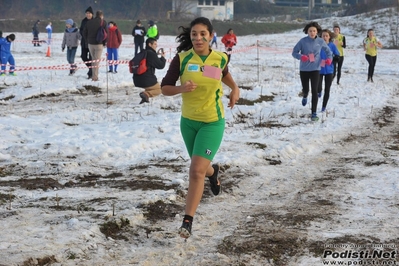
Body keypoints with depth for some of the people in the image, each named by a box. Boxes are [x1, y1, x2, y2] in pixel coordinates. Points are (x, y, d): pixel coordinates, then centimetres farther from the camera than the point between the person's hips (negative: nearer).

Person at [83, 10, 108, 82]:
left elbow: (84, 33, 7)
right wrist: (105, 42, 2)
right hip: (99, 44, -4)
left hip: (90, 44, 4)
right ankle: (95, 77, -4)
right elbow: (106, 32, -8)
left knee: (93, 59, 16)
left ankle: (94, 75, 14)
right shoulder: (103, 22, -5)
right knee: (97, 60, -1)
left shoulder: (89, 22, 9)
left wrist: (88, 41, 12)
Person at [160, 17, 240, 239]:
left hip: (212, 123, -2)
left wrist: (234, 88, 1)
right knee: (200, 168, 22)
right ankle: (212, 171, 60)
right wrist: (181, 88, -27)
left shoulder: (220, 58, -7)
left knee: (197, 170, -15)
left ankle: (187, 221, -8)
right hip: (188, 121, 2)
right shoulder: (182, 58, -12)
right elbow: (164, 88, -8)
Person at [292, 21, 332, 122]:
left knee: (314, 91, -9)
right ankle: (305, 97, 52)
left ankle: (314, 113, -5)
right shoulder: (303, 41, -9)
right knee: (305, 89, 13)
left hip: (315, 69, 0)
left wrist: (329, 58, -10)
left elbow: (328, 51, 11)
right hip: (304, 69, 0)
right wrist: (301, 56, -25)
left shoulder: (320, 41, -4)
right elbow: (294, 52, -4)